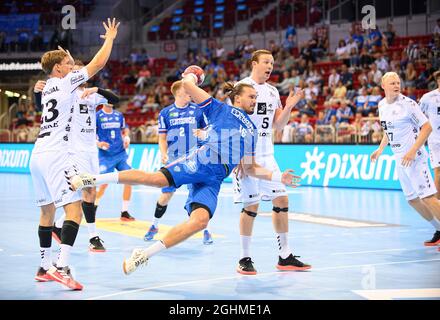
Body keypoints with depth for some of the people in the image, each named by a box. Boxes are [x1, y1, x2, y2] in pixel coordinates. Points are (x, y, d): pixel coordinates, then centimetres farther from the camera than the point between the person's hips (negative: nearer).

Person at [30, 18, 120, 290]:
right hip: (56, 156, -9)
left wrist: (66, 61, 45)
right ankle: (62, 267, -25)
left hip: (38, 155, 9)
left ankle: (45, 267, 21)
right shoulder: (65, 82, -3)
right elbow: (98, 64, -3)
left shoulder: (48, 88, 18)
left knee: (47, 212, 16)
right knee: (74, 211, -13)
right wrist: (110, 38, 10)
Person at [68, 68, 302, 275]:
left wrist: (278, 177, 20)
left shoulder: (251, 131, 31)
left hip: (213, 180, 5)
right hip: (199, 162, -5)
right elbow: (187, 84, 7)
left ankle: (145, 254, -15)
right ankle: (92, 179, -21)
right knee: (156, 178, -29)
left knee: (200, 220, -21)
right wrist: (192, 75, 29)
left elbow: (249, 168, 30)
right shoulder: (219, 109, 14)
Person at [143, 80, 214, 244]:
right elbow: (162, 138, 5)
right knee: (165, 196, 3)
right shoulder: (166, 113, 2)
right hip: (173, 162, 0)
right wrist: (164, 154, -10)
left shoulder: (198, 110, 2)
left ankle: (206, 230, 9)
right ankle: (154, 226, 26)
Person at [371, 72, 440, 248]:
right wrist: (380, 150, 18)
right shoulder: (382, 105, 9)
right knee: (412, 199, 11)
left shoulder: (407, 104, -13)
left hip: (414, 158, -8)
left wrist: (413, 151, -21)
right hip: (399, 160, 8)